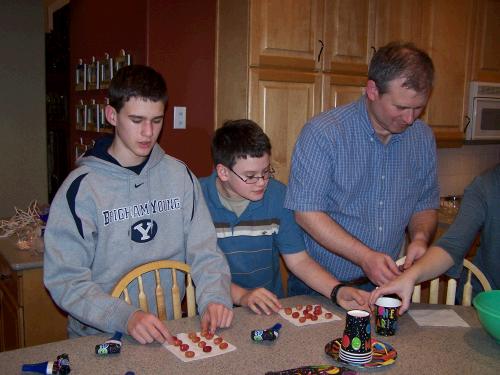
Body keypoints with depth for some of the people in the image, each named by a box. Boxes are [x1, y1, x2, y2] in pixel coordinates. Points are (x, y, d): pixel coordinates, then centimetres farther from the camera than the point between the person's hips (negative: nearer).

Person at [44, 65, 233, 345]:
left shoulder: (179, 175, 5)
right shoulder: (82, 187, -7)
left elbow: (204, 251, 3)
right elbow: (65, 280, -10)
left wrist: (215, 297, -15)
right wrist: (125, 317, -24)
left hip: (168, 331, 2)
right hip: (99, 338, -1)